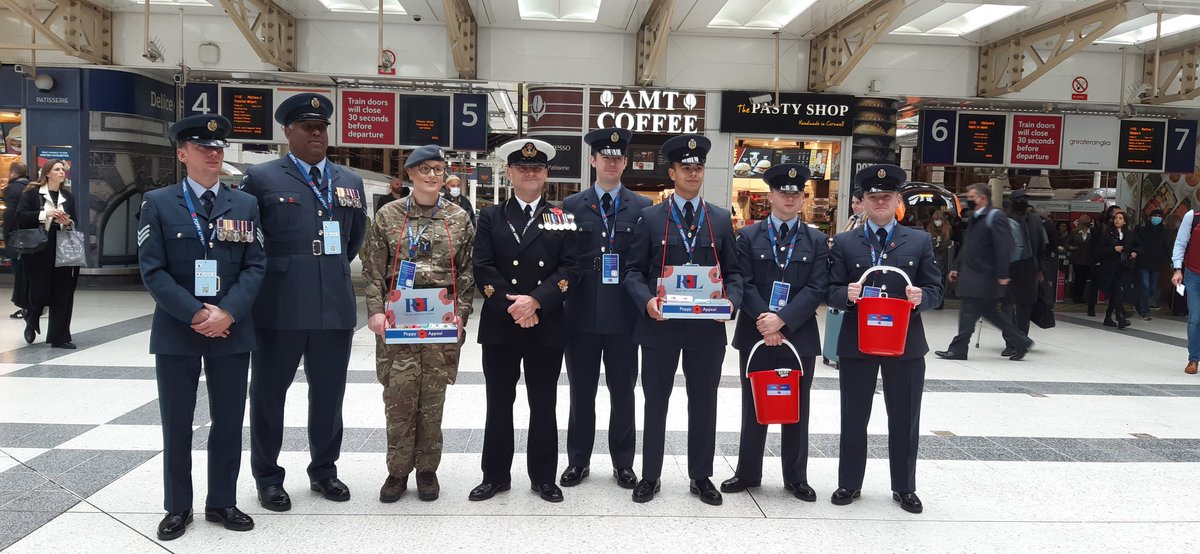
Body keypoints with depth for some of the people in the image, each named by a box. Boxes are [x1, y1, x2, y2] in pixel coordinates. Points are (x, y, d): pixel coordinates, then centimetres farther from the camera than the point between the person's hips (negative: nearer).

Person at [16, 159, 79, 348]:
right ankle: (31, 322, 33)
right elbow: (21, 215, -9)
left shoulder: (68, 196, 12)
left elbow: (76, 222, 15)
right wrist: (45, 214, -18)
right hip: (38, 251, -4)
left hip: (62, 252, 4)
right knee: (39, 292, 0)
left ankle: (59, 337, 8)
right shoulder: (31, 192, 0)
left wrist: (68, 223, -7)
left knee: (62, 295, 1)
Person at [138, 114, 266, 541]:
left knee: (229, 421, 8)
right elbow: (152, 270, -5)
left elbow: (255, 265, 1)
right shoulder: (158, 203, 2)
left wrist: (228, 312, -14)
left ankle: (222, 502, 23)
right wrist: (195, 314, -16)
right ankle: (177, 507, 23)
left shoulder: (245, 204, 7)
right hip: (176, 330, -1)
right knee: (177, 423, 8)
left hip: (232, 329, 2)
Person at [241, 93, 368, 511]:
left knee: (329, 393, 12)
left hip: (335, 305, 4)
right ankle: (267, 477, 22)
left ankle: (323, 471, 28)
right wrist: (262, 270, 5)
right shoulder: (261, 177, 0)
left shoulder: (350, 181, 12)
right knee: (269, 393, 8)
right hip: (279, 306, -3)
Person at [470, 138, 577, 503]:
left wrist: (535, 301, -17)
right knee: (499, 405, 9)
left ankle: (543, 477, 20)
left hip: (547, 328, 0)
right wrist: (511, 306, -15)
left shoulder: (562, 219, 6)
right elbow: (483, 269, -3)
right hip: (499, 326, 1)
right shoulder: (491, 217, 7)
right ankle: (496, 475, 22)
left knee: (543, 406, 8)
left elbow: (570, 270, -4)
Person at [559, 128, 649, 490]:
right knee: (581, 392, 11)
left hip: (624, 314, 0)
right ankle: (578, 461, 24)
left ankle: (623, 463, 23)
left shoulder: (642, 207, 5)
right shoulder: (572, 206, 5)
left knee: (623, 392, 9)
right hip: (582, 313, 1)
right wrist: (562, 295, -4)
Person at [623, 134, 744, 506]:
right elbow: (634, 270, 1)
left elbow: (733, 272, 9)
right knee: (656, 403, 8)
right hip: (660, 325, -1)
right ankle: (650, 476, 21)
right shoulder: (650, 218, 2)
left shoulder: (721, 220, 8)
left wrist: (731, 299, -11)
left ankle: (701, 477, 25)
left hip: (707, 327, 2)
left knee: (704, 404, 10)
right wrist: (647, 301, -18)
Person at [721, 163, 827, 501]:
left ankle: (796, 478, 21)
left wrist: (782, 320, -16)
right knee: (753, 407, 9)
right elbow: (744, 284, -4)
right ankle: (748, 474, 21)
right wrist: (764, 320, -17)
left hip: (799, 336, 0)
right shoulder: (748, 236, 5)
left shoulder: (817, 241, 6)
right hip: (755, 334, 0)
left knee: (797, 409, 9)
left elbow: (817, 289, -5)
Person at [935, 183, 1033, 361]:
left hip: (983, 276, -9)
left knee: (969, 311, -5)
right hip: (972, 274, 9)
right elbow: (967, 246, 22)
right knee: (988, 310, 13)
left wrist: (1002, 274, -22)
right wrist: (957, 267, 18)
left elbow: (1003, 247, -18)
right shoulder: (973, 218, 16)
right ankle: (1019, 342, 23)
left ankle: (958, 349, 2)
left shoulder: (996, 217, -12)